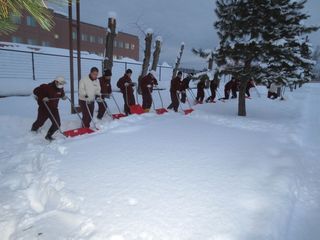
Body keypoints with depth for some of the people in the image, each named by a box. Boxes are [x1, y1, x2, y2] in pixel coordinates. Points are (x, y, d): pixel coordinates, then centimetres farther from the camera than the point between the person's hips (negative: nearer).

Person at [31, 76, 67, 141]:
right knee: (40, 122, 11)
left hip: (54, 109, 5)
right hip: (44, 108, -5)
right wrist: (42, 98, -25)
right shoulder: (46, 87, -19)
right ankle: (33, 131, 44)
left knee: (57, 124, -4)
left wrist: (63, 96, 2)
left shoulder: (60, 88, 1)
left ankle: (48, 136, 16)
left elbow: (62, 94, 23)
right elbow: (36, 91, -15)